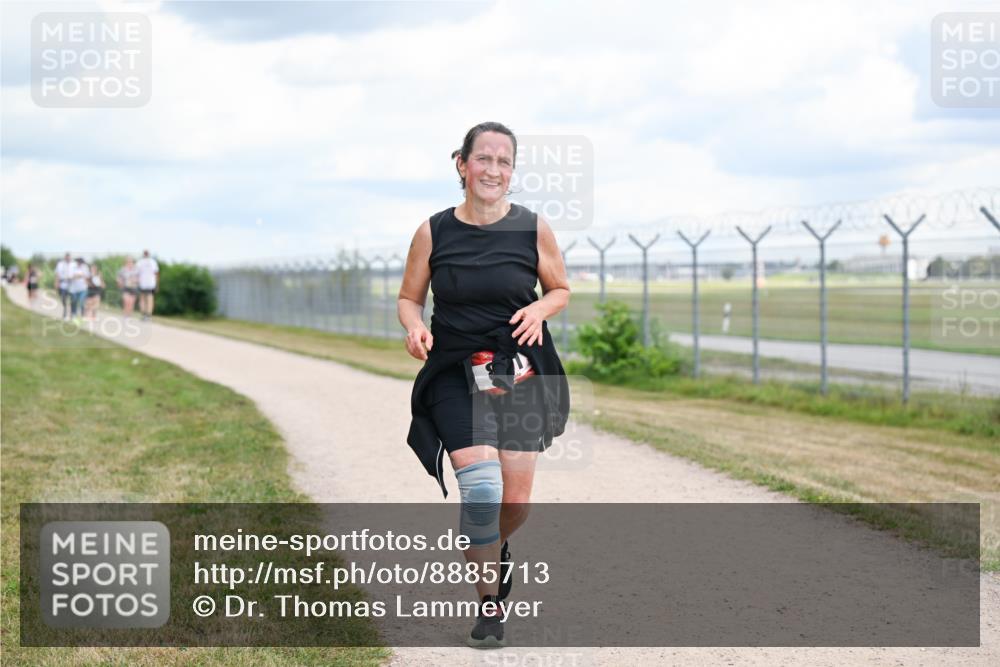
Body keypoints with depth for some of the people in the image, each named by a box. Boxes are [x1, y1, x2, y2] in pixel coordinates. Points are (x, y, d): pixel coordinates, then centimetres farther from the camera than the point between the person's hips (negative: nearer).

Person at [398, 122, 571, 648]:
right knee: (481, 488, -18)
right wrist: (415, 328, -14)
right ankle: (488, 606, 1)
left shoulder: (533, 228, -2)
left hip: (521, 373, 1)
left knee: (515, 502, 1)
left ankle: (495, 550, 39)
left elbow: (560, 290, 11)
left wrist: (539, 309, -11)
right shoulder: (433, 232, -4)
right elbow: (409, 298, 7)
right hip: (454, 374, -1)